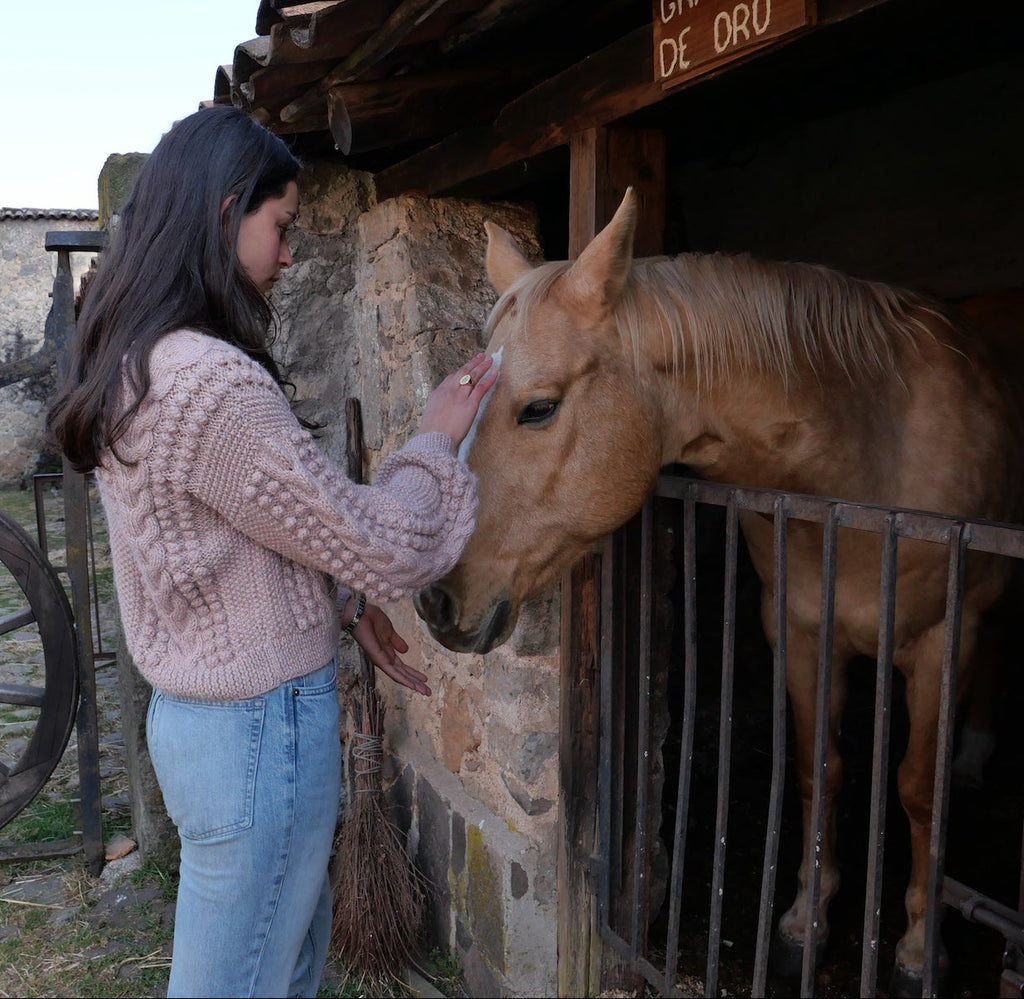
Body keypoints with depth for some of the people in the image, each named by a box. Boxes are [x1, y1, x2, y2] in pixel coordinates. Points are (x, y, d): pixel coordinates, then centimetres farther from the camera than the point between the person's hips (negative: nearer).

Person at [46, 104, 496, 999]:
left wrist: (345, 603, 9)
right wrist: (434, 443, -4)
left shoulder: (138, 364, 4)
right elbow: (380, 547, -20)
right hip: (263, 731, -9)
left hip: (196, 711, 9)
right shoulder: (216, 387, -28)